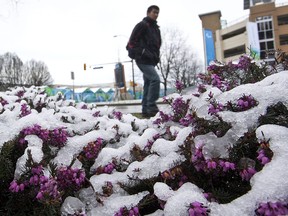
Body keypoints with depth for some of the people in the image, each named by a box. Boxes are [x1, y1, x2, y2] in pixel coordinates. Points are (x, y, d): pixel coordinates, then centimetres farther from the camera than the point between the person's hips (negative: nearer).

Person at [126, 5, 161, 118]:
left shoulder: (156, 28, 23)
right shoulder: (142, 25, -2)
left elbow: (158, 44, 29)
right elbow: (132, 42, -9)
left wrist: (156, 56, 13)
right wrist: (143, 52, -17)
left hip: (151, 61, 9)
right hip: (143, 60, -9)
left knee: (148, 85, 7)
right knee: (155, 79, -22)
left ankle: (146, 111, 12)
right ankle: (151, 107, -19)